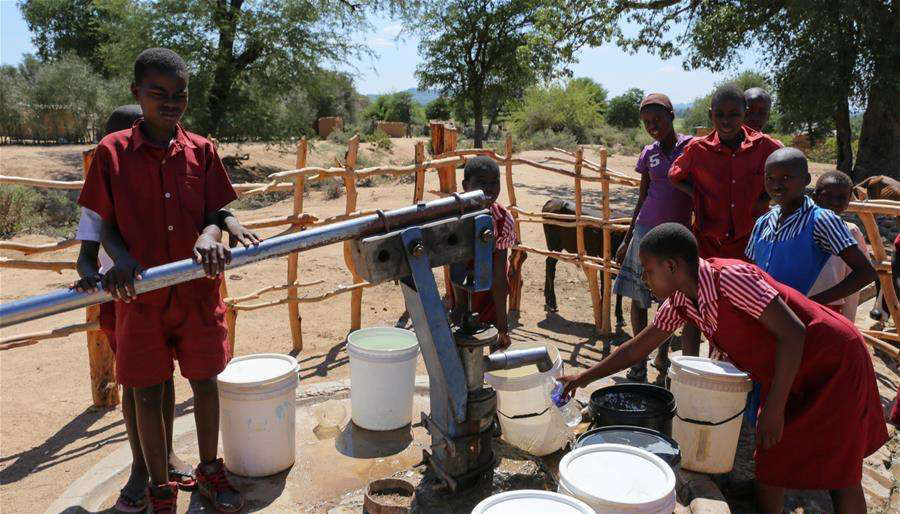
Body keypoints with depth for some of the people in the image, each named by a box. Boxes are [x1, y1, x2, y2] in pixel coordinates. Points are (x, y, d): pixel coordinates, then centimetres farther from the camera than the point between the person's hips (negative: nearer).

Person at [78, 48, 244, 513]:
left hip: (198, 291, 1)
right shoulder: (112, 151, -3)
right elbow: (106, 226, 0)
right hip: (140, 295, -1)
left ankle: (209, 469, 34)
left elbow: (214, 215, 3)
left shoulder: (201, 150, 1)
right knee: (148, 392, 9)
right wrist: (121, 259, -20)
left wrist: (209, 237, -20)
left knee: (204, 381, 12)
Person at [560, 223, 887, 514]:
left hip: (835, 364, -8)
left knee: (839, 476, 1)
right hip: (792, 374, 8)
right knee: (769, 464, 11)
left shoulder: (730, 277, -29)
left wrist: (774, 409, -26)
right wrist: (584, 377, 10)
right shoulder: (679, 303, -4)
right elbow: (636, 349, 7)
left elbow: (792, 333, -29)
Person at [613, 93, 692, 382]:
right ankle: (639, 360, 12)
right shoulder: (649, 154, 7)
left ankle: (663, 356, 26)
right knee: (638, 298, 3)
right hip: (646, 230, 2)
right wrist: (627, 239, 12)